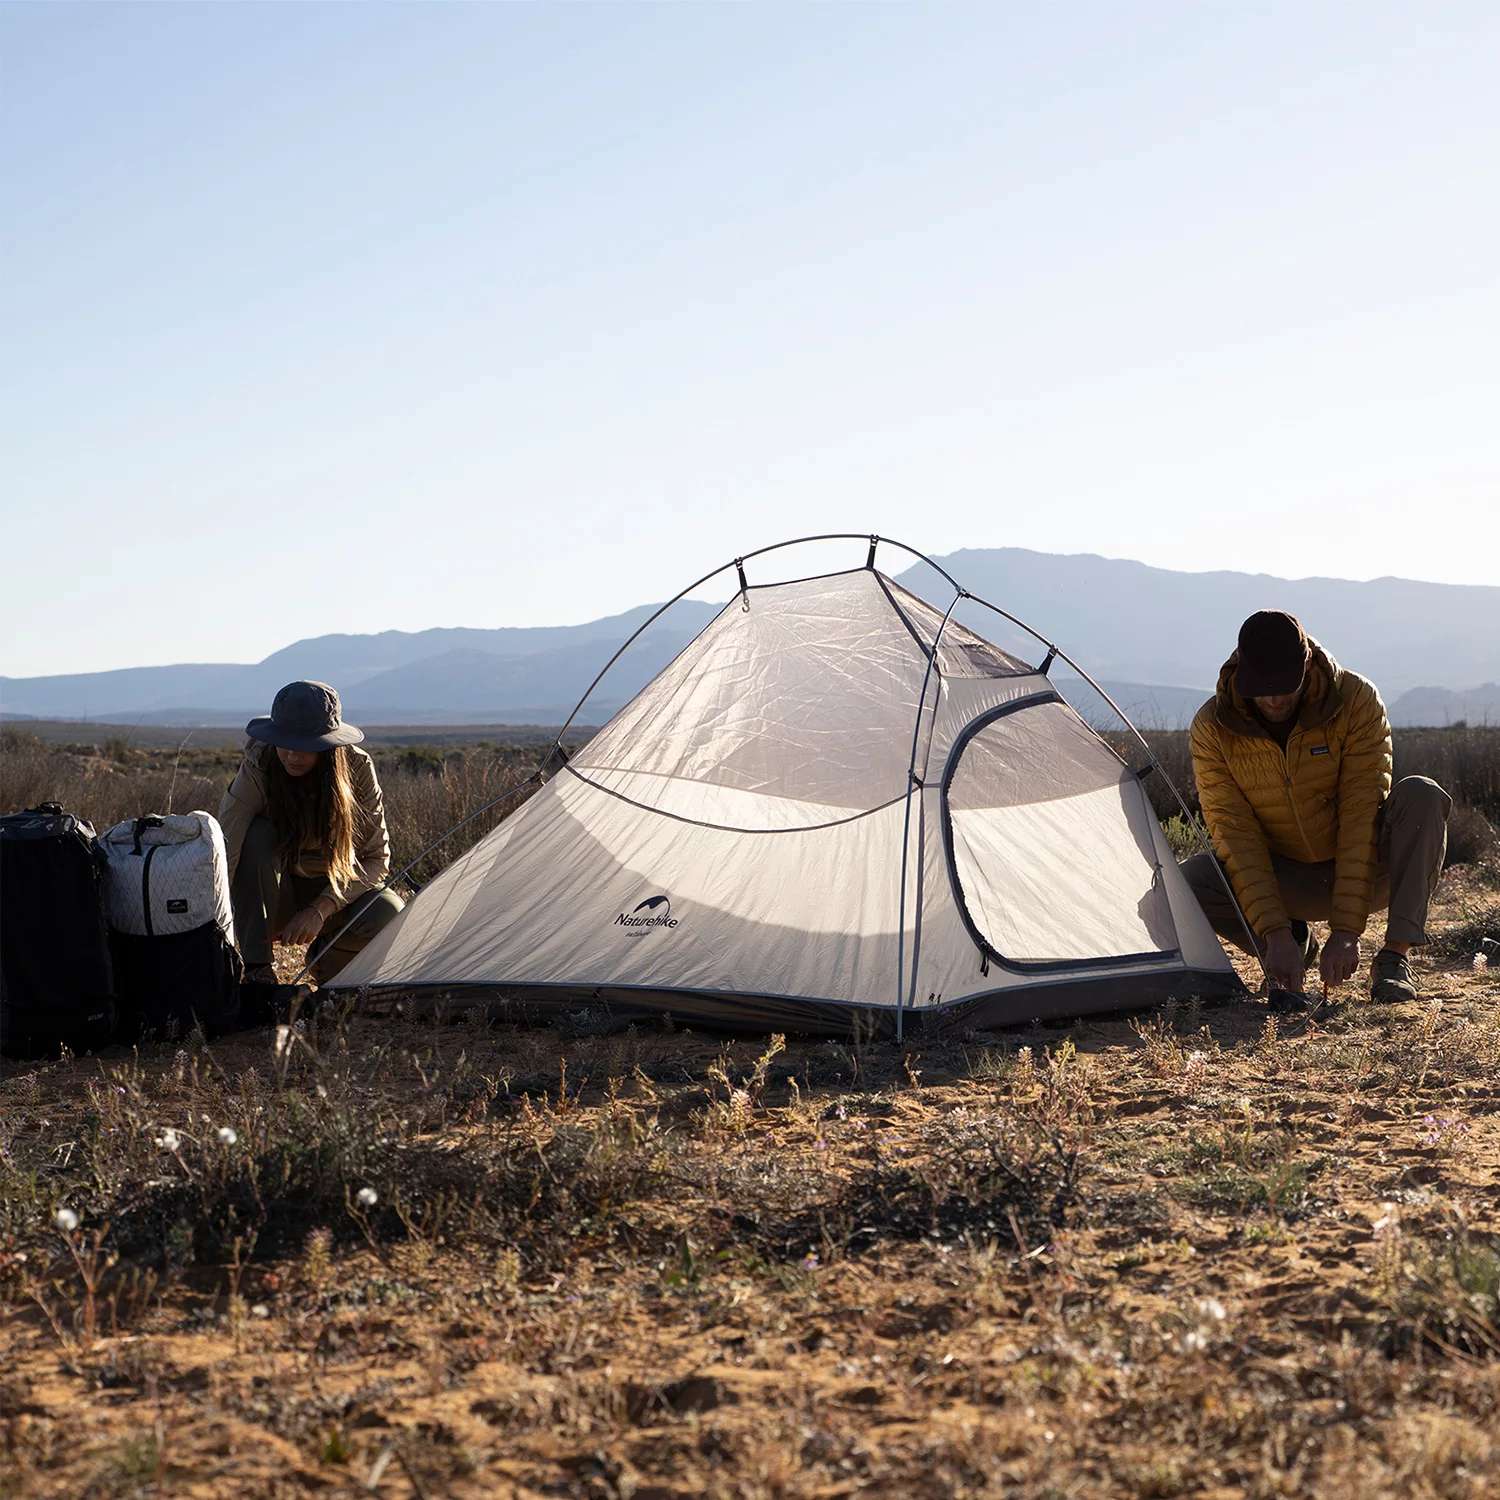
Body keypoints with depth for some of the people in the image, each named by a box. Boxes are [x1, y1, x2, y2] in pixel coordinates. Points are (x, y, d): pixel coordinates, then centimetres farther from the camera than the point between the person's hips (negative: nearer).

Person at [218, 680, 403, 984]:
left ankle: (329, 961, 2)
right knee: (257, 835, -33)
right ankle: (255, 966, -24)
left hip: (334, 891, 1)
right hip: (273, 899, -1)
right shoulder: (257, 770, -24)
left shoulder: (357, 768, -19)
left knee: (388, 911, -31)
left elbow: (376, 859, -16)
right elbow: (225, 851, -31)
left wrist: (321, 908, -28)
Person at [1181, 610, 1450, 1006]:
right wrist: (1274, 933, -29)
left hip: (1364, 871, -1)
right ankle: (1294, 943, 0)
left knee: (1421, 795, -30)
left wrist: (1345, 931, -30)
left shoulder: (1357, 701, -20)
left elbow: (1362, 814, -24)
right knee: (1190, 881, -27)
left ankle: (1395, 956, -23)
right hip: (1285, 878, 1)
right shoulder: (1213, 727, -17)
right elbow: (1233, 832, -18)